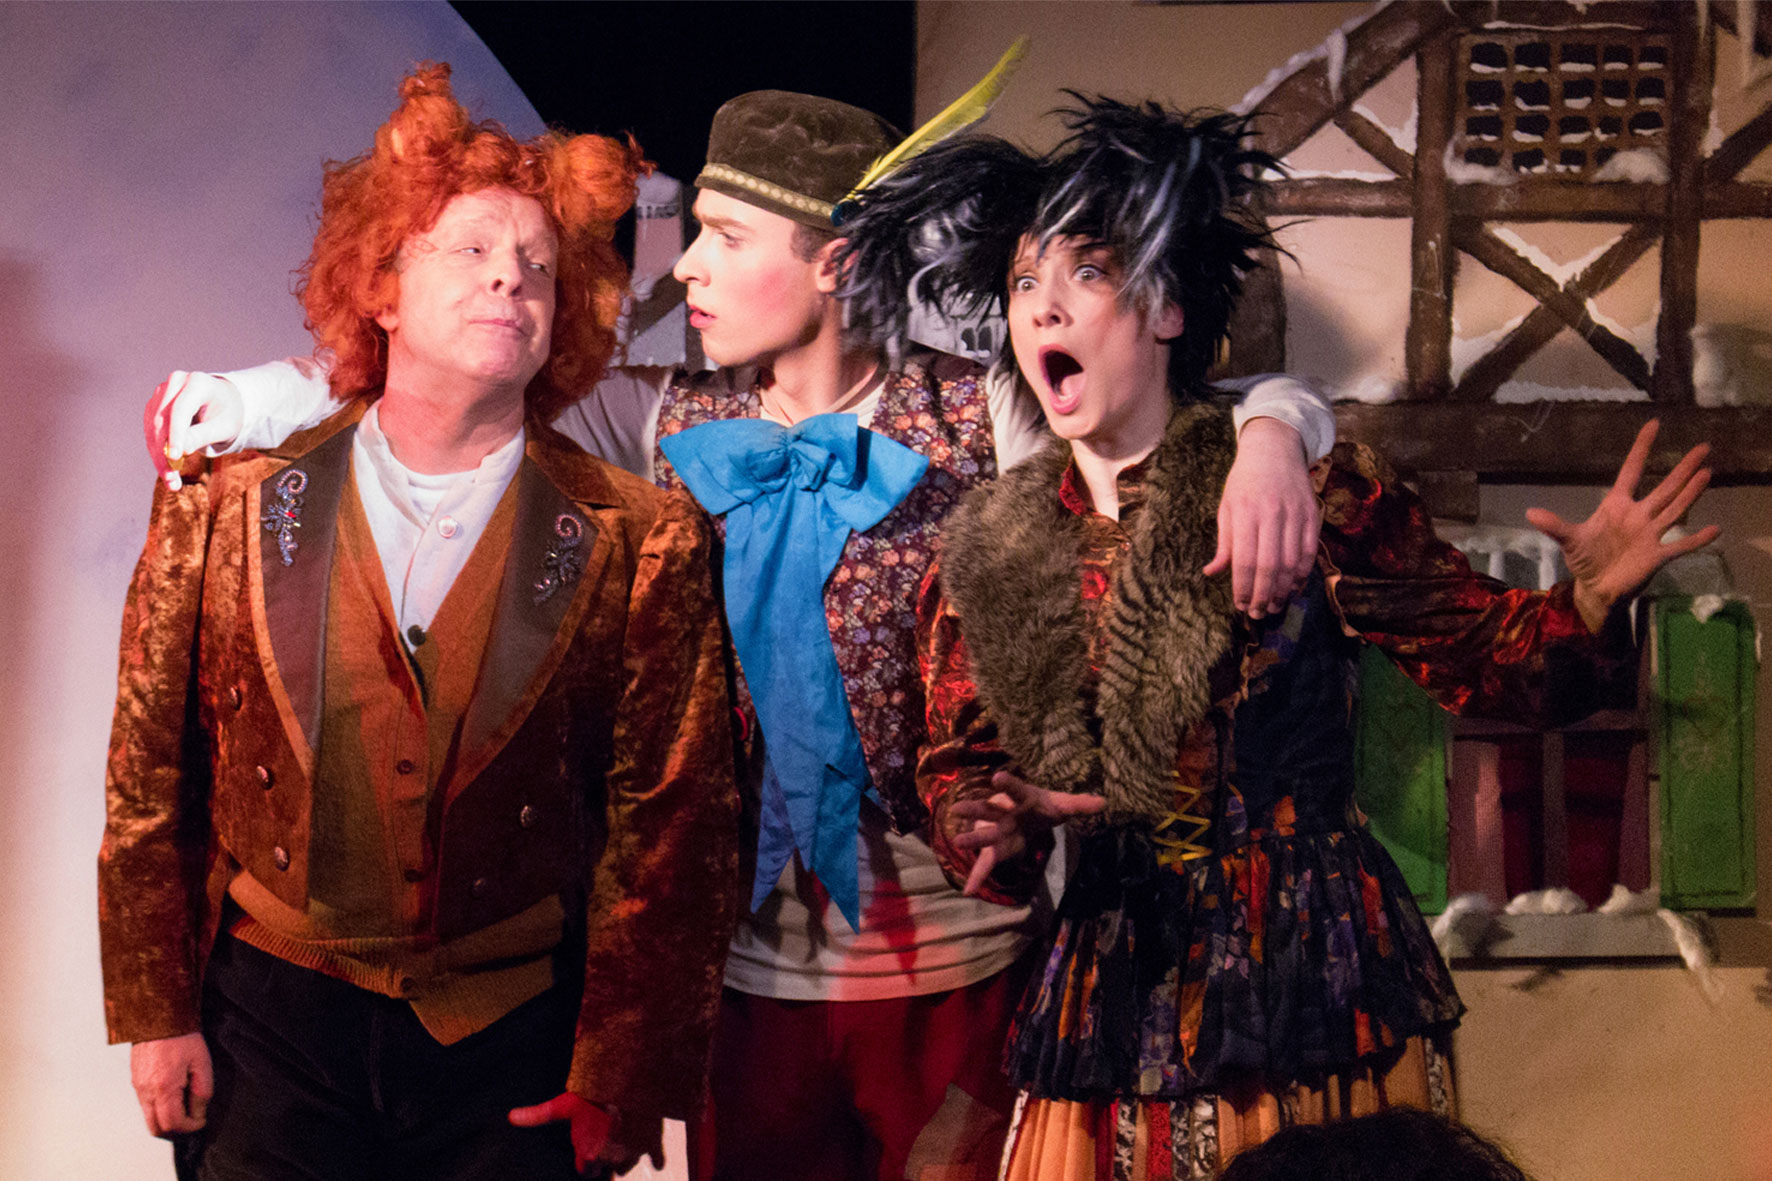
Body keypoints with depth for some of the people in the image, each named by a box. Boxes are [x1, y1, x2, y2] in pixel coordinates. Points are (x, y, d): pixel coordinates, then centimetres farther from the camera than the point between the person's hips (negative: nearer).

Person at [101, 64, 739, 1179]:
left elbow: (667, 826, -3)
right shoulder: (228, 501, 0)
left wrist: (617, 1084, -4)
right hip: (270, 1025, 1)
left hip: (515, 1045, -1)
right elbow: (151, 778, 5)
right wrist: (158, 1015, 4)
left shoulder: (641, 541, -4)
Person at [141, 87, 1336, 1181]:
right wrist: (246, 400, -5)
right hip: (752, 962, 3)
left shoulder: (979, 419, -7)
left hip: (951, 963, -3)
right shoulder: (675, 427, 4)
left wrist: (1268, 439, -29)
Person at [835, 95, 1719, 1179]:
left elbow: (1488, 660, -5)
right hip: (1116, 994, 3)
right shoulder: (990, 557, 5)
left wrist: (1587, 599, -24)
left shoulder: (1309, 492, -5)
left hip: (1318, 977, -3)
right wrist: (992, 826, -12)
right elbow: (959, 768, 9)